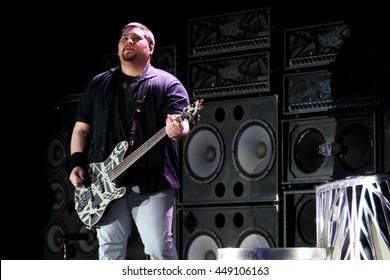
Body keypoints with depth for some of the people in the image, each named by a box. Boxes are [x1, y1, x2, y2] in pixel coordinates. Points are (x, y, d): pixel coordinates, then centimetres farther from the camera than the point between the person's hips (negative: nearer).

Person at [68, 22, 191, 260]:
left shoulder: (167, 84, 3)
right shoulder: (98, 85, 17)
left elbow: (181, 121, -11)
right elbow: (82, 128, 18)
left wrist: (177, 130, -35)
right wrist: (77, 163, 3)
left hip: (153, 183, -4)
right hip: (106, 184, 4)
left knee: (159, 248, -10)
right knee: (110, 250, 6)